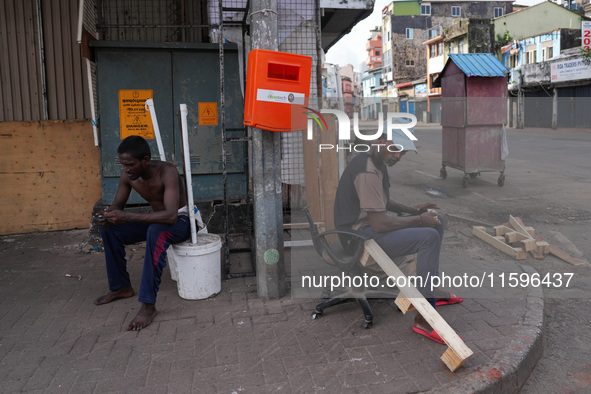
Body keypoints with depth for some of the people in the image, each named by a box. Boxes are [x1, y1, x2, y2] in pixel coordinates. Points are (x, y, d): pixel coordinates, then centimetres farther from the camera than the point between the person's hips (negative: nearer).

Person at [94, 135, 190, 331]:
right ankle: (121, 287, 10)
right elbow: (117, 204, 4)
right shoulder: (128, 176, -10)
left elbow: (171, 215, -40)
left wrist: (128, 217, -45)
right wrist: (107, 214, -22)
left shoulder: (167, 172, -30)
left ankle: (148, 305, -36)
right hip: (155, 220, 7)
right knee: (109, 229, -5)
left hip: (180, 221, -7)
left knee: (156, 232, -39)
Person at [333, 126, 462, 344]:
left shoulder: (378, 163, 10)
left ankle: (432, 291, 22)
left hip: (371, 225, 11)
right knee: (429, 237, -25)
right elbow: (380, 224, -26)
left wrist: (414, 210, 8)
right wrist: (419, 219, -13)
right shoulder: (368, 172, -24)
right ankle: (424, 318, -20)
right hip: (361, 236, -11)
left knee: (437, 220, 15)